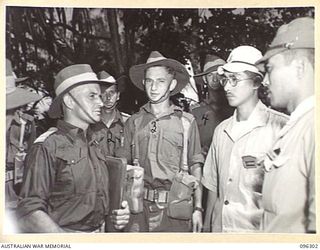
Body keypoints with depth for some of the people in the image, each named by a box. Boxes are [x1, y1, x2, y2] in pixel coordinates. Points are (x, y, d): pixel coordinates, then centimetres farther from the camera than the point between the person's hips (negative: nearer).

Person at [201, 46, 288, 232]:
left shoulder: (282, 126, -13)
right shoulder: (222, 130, 7)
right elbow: (213, 186, 11)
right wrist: (207, 227, 9)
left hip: (258, 230, -5)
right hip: (220, 228, 5)